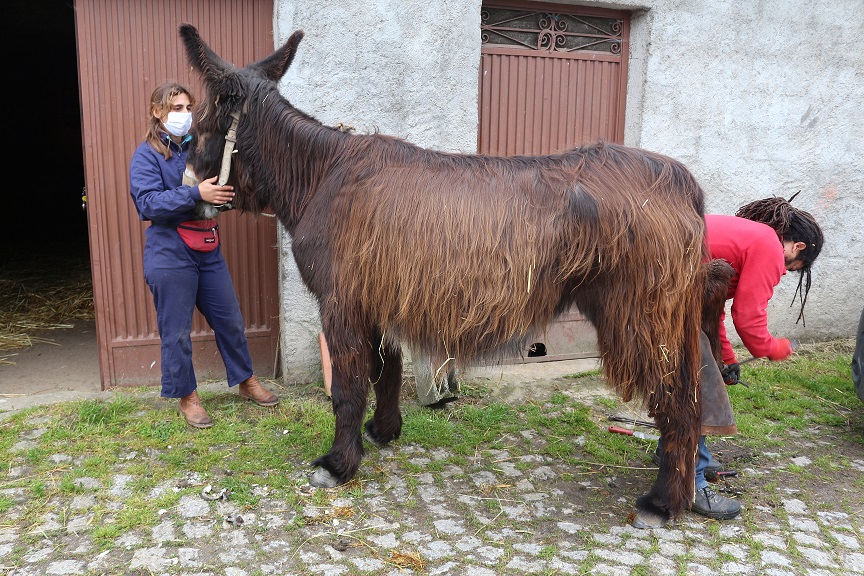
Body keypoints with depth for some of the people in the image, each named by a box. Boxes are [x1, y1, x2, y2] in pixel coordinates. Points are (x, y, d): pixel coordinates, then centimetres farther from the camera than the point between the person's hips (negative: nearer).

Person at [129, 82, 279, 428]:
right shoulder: (147, 155, -4)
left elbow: (218, 191, 17)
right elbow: (148, 203, -17)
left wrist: (225, 191, -6)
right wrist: (196, 194, -28)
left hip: (208, 250, 5)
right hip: (170, 255, -5)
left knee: (230, 320, 12)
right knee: (177, 331, 4)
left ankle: (246, 382, 29)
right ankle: (187, 398, 20)